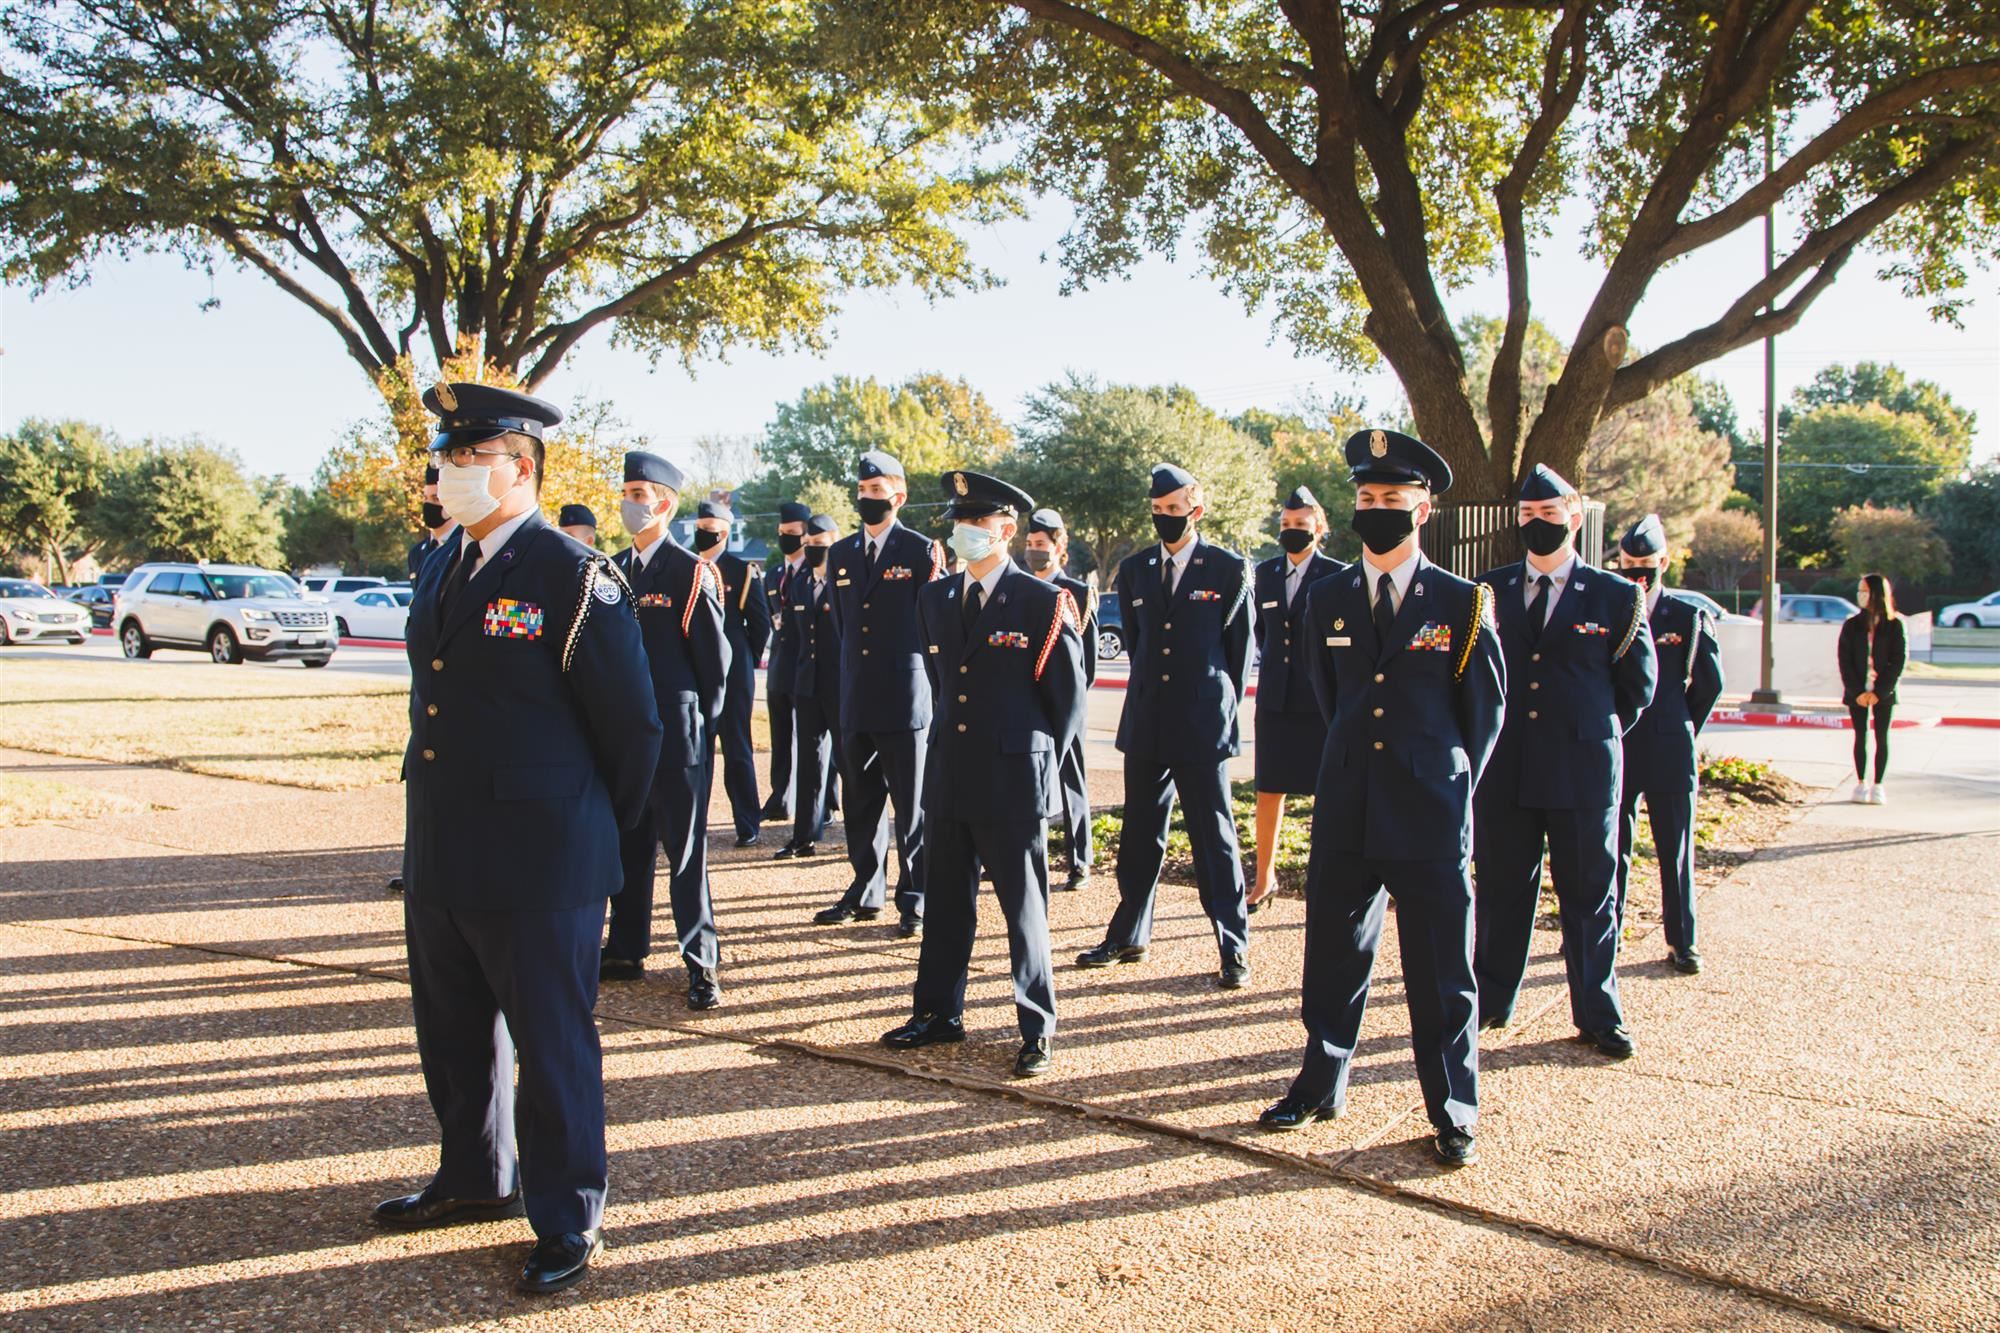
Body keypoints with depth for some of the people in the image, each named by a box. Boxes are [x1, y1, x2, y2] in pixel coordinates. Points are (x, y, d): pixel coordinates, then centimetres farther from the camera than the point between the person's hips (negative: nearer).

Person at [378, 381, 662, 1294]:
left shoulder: (574, 580, -14)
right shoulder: (441, 571, 10)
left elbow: (633, 725, -9)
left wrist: (596, 831, 2)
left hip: (537, 871, -8)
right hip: (439, 857, 8)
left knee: (551, 1045, 4)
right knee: (453, 1034, 21)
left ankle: (567, 1223, 19)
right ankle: (475, 1179, 41)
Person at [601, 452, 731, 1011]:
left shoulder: (691, 572, -8)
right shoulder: (614, 570, 11)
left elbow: (715, 655, -6)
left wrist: (700, 722, -3)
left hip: (675, 732, -6)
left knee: (684, 848, -2)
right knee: (627, 844, 13)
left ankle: (701, 964, 4)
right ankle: (626, 950, 24)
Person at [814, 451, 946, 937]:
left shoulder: (923, 551, -2)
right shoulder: (841, 554, 13)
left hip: (905, 699, -5)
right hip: (856, 700, 5)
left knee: (911, 805, 1)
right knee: (861, 801, 12)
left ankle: (915, 901, 9)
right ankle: (866, 892, 23)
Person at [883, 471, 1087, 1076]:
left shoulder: (1043, 602, -7)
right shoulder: (935, 598, 10)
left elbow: (1069, 695, -2)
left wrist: (1040, 764, 1)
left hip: (1014, 782, -5)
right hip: (949, 776, 5)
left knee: (1024, 908, 3)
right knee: (945, 901, 13)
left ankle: (1037, 1031, 13)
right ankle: (938, 1013, 26)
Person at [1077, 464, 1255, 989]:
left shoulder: (1229, 569, -1)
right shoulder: (1134, 569, 10)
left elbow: (1240, 646, 4)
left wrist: (1224, 709, 5)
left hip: (1203, 728, -4)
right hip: (1147, 724, 4)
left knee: (1214, 837, 0)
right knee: (1140, 835, 11)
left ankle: (1234, 950, 7)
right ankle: (1129, 937, 22)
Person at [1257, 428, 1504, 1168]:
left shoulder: (1461, 602, -3)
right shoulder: (1327, 598, 6)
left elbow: (1486, 705, 6)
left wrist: (1449, 785, 9)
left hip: (1428, 818, -3)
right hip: (1345, 814, 3)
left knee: (1440, 971, 4)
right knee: (1333, 960, 11)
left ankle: (1454, 1115, 16)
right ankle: (1320, 1085, 27)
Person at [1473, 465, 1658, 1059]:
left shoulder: (1616, 597, 1)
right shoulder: (1489, 591, 7)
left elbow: (1639, 683, 9)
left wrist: (1596, 733, 10)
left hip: (1584, 770, -2)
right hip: (1504, 770, 2)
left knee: (1590, 895, 5)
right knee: (1500, 892, 9)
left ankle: (1599, 1016, 15)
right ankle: (1490, 1004, 21)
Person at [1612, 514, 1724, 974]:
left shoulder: (1689, 617, 1)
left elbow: (1710, 683, 8)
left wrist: (1681, 726, 12)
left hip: (1670, 752, -1)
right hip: (1614, 751, 1)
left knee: (1676, 852, 4)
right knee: (1611, 849, 8)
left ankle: (1682, 943, 12)